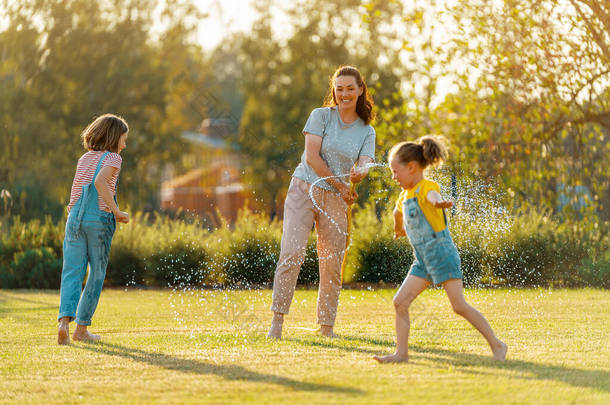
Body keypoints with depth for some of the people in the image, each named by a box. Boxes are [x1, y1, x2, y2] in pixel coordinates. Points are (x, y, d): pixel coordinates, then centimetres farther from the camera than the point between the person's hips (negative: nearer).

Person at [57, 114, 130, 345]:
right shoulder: (113, 158, -1)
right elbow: (100, 182, -20)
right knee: (97, 274, 9)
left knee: (72, 273, -1)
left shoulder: (84, 159, 18)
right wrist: (116, 211, -16)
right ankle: (81, 328, 12)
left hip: (75, 219, 5)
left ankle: (64, 321, -22)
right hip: (99, 219, -5)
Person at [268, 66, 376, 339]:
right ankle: (277, 320, -12)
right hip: (304, 190, -3)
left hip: (336, 200, 3)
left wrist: (360, 172, -32)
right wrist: (341, 186, -8)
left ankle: (326, 328, 9)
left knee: (332, 263, 0)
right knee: (291, 253, -14)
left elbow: (365, 163, -7)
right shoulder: (321, 116, 2)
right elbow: (312, 157, -7)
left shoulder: (367, 131, 9)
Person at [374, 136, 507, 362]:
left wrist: (440, 202, -63)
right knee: (400, 301, -2)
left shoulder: (426, 187, -13)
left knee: (459, 306, -10)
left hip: (441, 252, -8)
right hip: (423, 259, 8)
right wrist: (398, 229, 56)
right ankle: (401, 352, 2)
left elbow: (432, 196, -40)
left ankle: (497, 345, 1)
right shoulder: (405, 195, 14)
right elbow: (398, 213, 38)